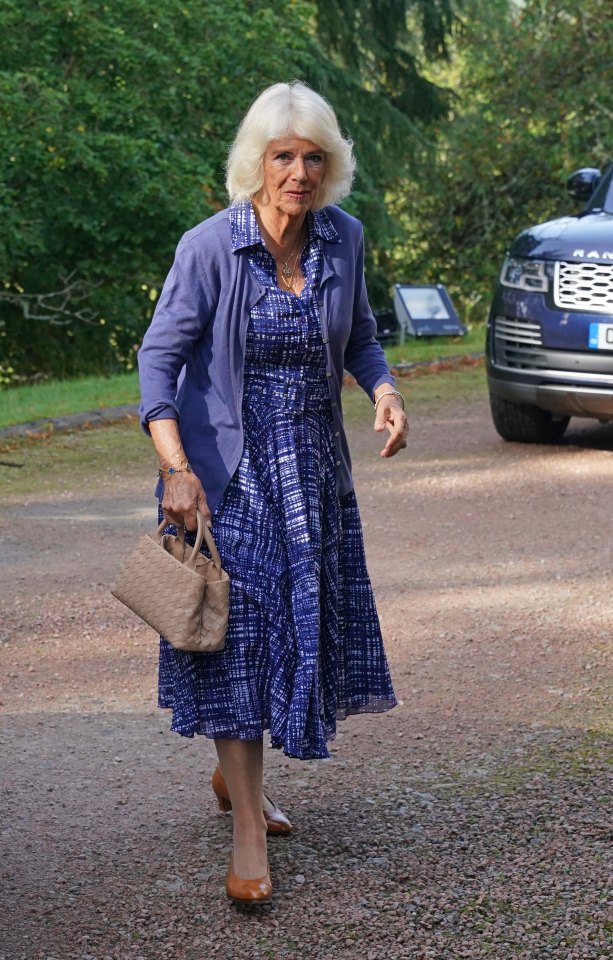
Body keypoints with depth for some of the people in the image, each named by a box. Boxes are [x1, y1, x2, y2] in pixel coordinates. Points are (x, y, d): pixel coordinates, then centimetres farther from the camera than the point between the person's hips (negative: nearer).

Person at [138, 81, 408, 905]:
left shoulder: (343, 239, -2)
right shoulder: (210, 248, -15)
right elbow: (159, 356, -13)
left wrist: (384, 390, -8)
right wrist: (176, 468, -23)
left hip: (313, 466, 5)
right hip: (225, 468, -5)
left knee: (306, 625, 12)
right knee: (238, 629, -6)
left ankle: (235, 774, 35)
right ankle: (248, 833, -2)